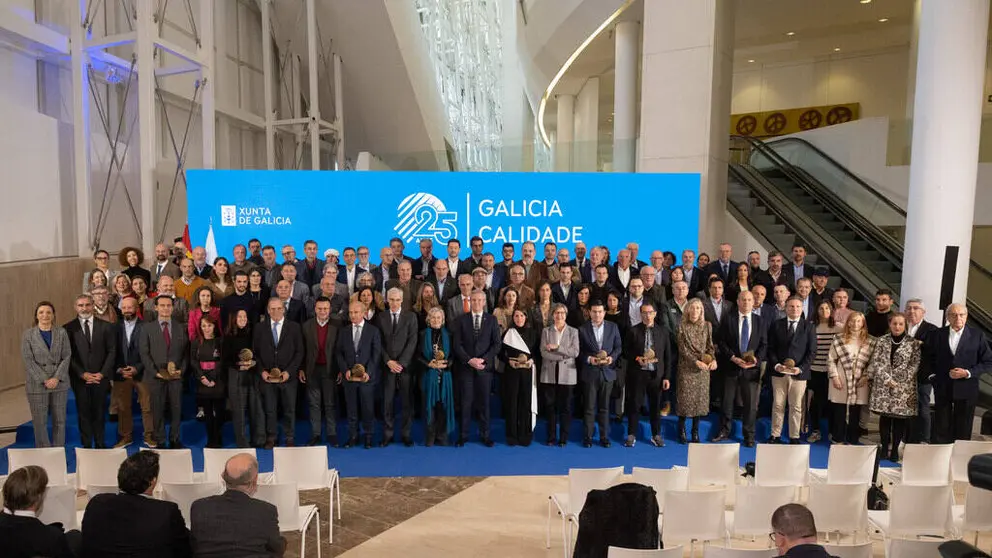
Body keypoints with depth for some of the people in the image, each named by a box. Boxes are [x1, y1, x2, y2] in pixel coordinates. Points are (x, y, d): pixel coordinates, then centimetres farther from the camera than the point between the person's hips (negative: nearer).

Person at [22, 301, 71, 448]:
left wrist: (57, 378, -11)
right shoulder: (28, 334, 0)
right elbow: (28, 360, -5)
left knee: (60, 420, 6)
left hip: (60, 383, 1)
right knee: (40, 421, 3)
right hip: (37, 384, -1)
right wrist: (44, 380, -12)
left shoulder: (61, 332, 3)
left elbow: (66, 357, 0)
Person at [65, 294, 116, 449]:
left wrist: (103, 373, -7)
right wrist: (82, 374, -10)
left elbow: (112, 351, 2)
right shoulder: (68, 328, 1)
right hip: (80, 378, -1)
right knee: (84, 413, 6)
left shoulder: (105, 327, 4)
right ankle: (86, 445, 15)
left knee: (100, 412, 7)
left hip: (101, 377, 1)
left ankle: (100, 444, 15)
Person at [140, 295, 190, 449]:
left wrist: (181, 370, -5)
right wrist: (155, 372, -9)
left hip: (176, 375, 1)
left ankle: (174, 439, 16)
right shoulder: (147, 329, 4)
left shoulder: (181, 328, 8)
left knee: (176, 408, 5)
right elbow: (144, 353, -1)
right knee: (157, 410, 4)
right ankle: (160, 441, 14)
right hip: (156, 377, -1)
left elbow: (186, 352, 8)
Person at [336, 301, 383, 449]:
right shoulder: (344, 331, 9)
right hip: (349, 377, 2)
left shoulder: (373, 331, 0)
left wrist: (368, 372, -14)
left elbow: (376, 353, -4)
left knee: (368, 408, 3)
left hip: (367, 376, -2)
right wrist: (345, 370, -7)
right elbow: (338, 353, 7)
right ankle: (352, 436, 18)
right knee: (351, 408, 7)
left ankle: (368, 436, 16)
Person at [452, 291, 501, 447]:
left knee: (484, 401, 4)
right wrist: (469, 360, -12)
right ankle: (463, 435, 11)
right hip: (465, 365, 0)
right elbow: (457, 344, 0)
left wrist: (483, 359, -11)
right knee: (466, 401, 1)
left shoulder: (492, 320, 6)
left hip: (485, 366, 0)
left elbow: (496, 344, 1)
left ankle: (484, 434, 14)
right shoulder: (462, 319, 5)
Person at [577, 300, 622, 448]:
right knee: (589, 407, 5)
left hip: (608, 371, 2)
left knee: (604, 407, 10)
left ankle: (604, 436, 20)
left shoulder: (613, 327, 5)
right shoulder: (582, 329, -1)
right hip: (590, 373, -1)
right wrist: (589, 358, -17)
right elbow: (579, 351, 0)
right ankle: (588, 437, 15)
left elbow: (618, 346, 7)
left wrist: (612, 357, -11)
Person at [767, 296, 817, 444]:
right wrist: (776, 365, -10)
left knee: (796, 407, 6)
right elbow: (771, 348, 6)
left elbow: (812, 351, -1)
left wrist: (801, 368, -12)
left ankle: (794, 437, 17)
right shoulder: (777, 325, 6)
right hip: (778, 371, 1)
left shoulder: (809, 326, 3)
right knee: (777, 405, 6)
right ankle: (775, 435, 15)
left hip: (799, 373, -1)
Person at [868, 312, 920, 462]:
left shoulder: (914, 343, 0)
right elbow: (876, 362, 0)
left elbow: (915, 365, -4)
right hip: (883, 386, 1)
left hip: (904, 387, -1)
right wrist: (887, 379, -9)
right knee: (884, 417, 5)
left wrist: (898, 380, -11)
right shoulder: (882, 341, 4)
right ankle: (884, 448, 15)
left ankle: (895, 449, 14)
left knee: (900, 419, 2)